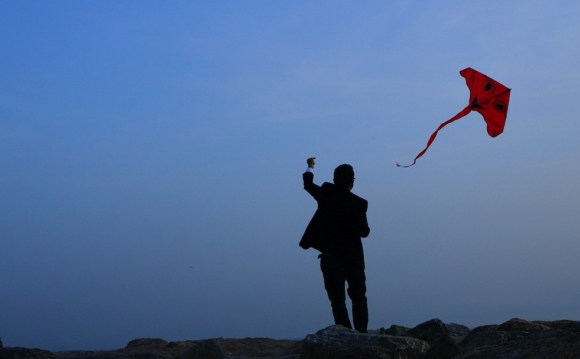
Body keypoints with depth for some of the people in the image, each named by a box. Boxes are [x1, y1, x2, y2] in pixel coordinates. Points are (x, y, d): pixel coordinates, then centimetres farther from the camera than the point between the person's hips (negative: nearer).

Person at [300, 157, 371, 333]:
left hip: (330, 257, 1)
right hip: (353, 258, -1)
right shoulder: (358, 203, -10)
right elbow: (364, 232, -9)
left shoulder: (326, 194, -2)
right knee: (359, 298, 13)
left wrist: (310, 167, 37)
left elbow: (308, 184, 17)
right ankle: (361, 334, 6)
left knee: (338, 301, -1)